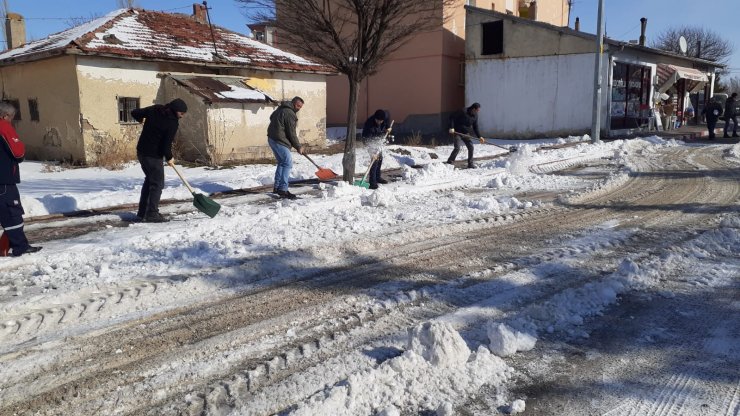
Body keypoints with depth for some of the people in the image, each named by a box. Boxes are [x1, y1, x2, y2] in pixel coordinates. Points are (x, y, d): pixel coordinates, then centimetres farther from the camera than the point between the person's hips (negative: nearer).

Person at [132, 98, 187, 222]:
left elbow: (135, 113, 8)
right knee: (157, 184, 0)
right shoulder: (173, 123, -18)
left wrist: (142, 119, 29)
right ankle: (152, 214, 0)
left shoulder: (155, 109, 2)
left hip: (141, 151, 8)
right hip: (153, 155, -8)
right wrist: (169, 158, -1)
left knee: (149, 179, 20)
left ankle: (142, 212, 24)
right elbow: (166, 144, -19)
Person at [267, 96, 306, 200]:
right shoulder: (290, 114, -14)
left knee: (281, 163, 19)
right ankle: (283, 190, -12)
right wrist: (298, 147, -4)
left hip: (272, 138, 10)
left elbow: (271, 117, 29)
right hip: (280, 141, -10)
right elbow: (292, 133, -14)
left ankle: (277, 187, 22)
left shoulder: (281, 109, 16)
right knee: (288, 164, -9)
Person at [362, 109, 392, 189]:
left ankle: (377, 177, 32)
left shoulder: (385, 117, -21)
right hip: (370, 140, -7)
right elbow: (368, 139, -38)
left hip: (378, 139, 7)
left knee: (380, 158, 15)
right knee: (375, 159, -17)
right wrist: (373, 152, -43)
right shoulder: (369, 123, -38)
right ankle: (372, 182, -16)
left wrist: (388, 128, -11)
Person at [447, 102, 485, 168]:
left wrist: (479, 137, 0)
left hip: (466, 133, 6)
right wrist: (451, 127, -25)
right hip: (458, 132, -6)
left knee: (471, 147, 0)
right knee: (457, 148, -16)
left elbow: (475, 127, 8)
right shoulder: (463, 112, -20)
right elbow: (452, 117, -17)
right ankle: (449, 162, -4)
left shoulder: (475, 116, 0)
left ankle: (470, 163, 13)